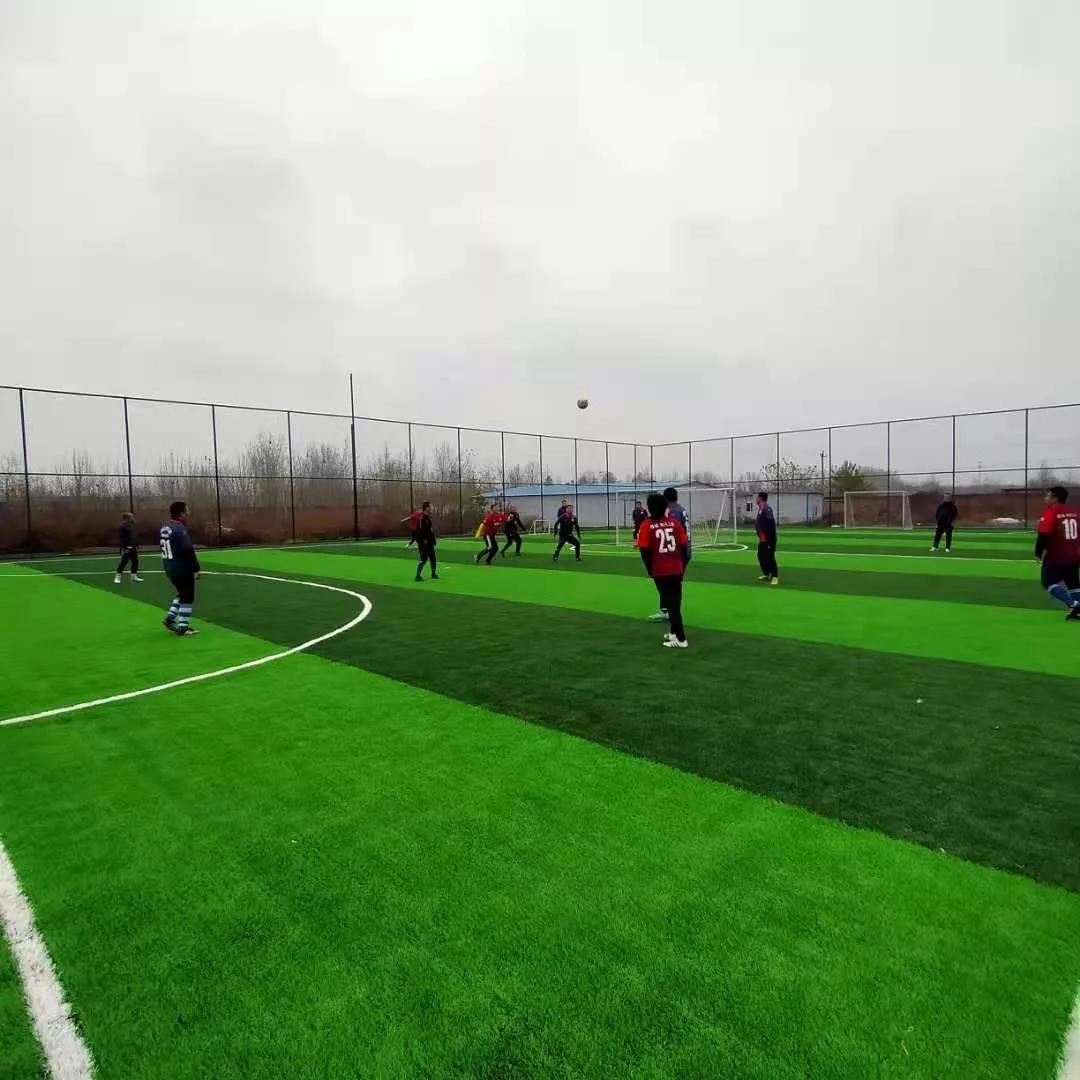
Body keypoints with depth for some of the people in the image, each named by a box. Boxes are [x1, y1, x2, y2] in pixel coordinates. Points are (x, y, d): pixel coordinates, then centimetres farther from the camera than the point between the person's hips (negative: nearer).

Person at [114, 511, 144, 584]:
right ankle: (118, 577, 2)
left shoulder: (132, 525, 12)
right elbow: (122, 538, -17)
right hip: (126, 548, -9)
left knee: (135, 561, 12)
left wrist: (136, 546, 19)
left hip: (133, 547, 9)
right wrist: (125, 547, -22)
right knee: (123, 562, -6)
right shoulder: (123, 526, -14)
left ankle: (134, 576, 22)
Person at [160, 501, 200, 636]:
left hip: (170, 568, 9)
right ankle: (182, 627, 4)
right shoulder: (180, 529, -21)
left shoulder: (165, 527, 10)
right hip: (183, 569, -9)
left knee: (182, 594, 24)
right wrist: (196, 568, -19)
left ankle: (170, 618, 22)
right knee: (187, 597, 1)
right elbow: (188, 551, -25)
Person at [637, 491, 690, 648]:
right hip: (676, 570, 3)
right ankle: (674, 632, 30)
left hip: (659, 571, -3)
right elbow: (684, 546, 2)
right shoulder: (675, 522, 1)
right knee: (675, 602, 16)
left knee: (671, 603, 4)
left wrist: (650, 570, 5)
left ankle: (680, 639, 2)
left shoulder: (646, 525, -6)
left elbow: (644, 551, -8)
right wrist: (682, 567, 13)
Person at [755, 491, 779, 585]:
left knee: (770, 557, -8)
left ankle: (775, 576, -2)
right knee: (761, 555, 16)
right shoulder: (760, 509, 13)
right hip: (762, 539, 10)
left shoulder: (767, 509, -16)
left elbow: (771, 524, -22)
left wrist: (769, 539, -25)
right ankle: (766, 574, 28)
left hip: (769, 539, -10)